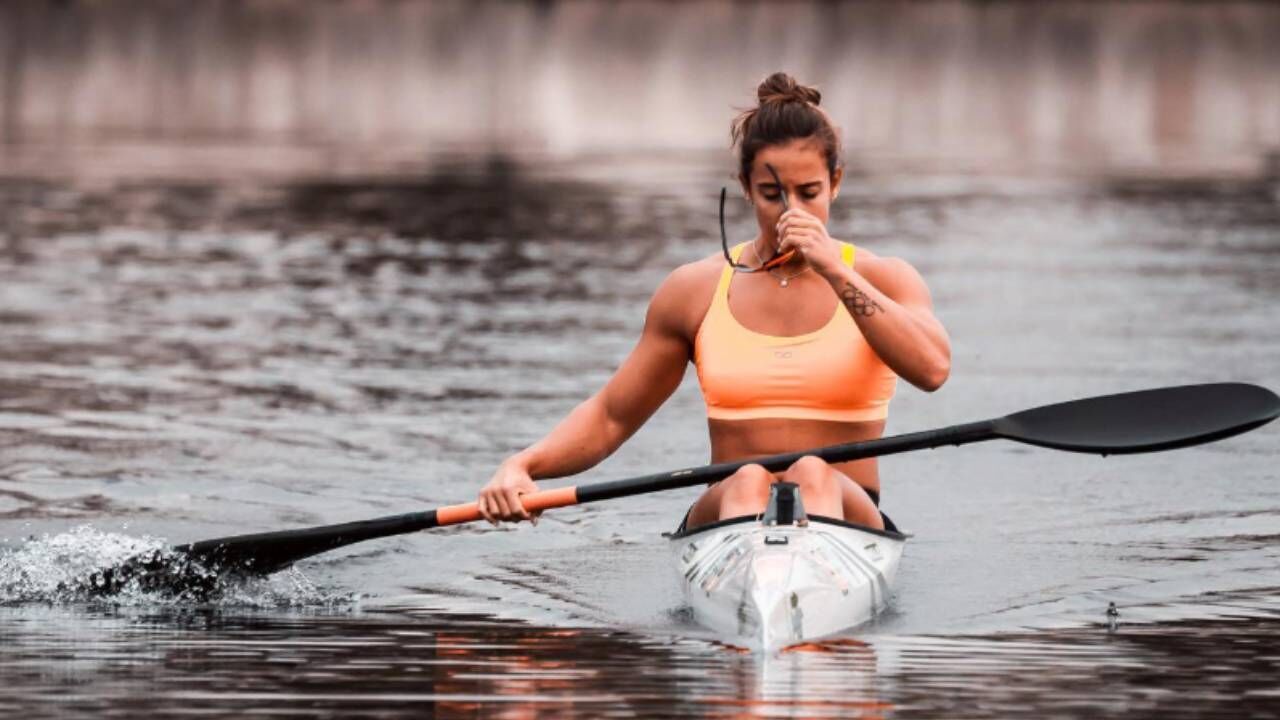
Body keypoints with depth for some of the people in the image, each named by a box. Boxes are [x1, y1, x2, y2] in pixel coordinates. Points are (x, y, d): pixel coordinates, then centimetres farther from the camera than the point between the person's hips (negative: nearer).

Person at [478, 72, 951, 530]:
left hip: (848, 518, -1)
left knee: (815, 476, -35)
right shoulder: (696, 291, 12)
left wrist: (836, 273, -19)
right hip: (726, 518, 1)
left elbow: (932, 369, -14)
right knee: (748, 483, -34)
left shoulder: (883, 280, 7)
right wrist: (521, 467, -2)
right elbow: (609, 417, 16)